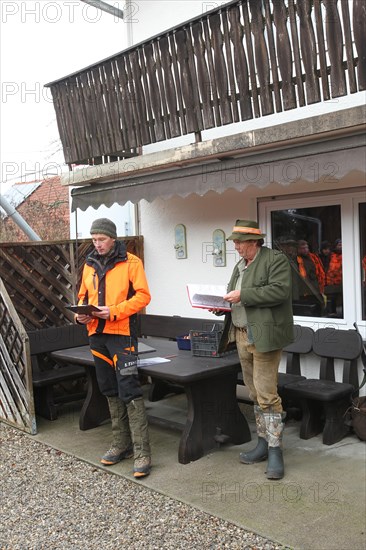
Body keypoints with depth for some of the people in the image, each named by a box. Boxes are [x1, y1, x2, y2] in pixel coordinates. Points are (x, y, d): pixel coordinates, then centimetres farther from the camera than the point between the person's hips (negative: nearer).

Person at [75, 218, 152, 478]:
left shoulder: (130, 262, -5)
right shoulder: (90, 265, 13)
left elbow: (143, 295, -10)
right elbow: (84, 296, 18)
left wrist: (114, 311, -20)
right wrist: (81, 313, -3)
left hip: (122, 333, -6)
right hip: (97, 334, 7)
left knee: (129, 392, -10)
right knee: (110, 391, 14)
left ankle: (142, 453, -4)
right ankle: (121, 444, 27)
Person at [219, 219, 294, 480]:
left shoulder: (276, 260, -6)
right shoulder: (240, 266, 19)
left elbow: (280, 291, -19)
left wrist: (243, 295, -19)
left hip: (264, 336, -8)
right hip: (242, 336, 8)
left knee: (267, 395, -7)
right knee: (256, 395, 14)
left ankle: (275, 450, 3)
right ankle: (264, 442, 25)